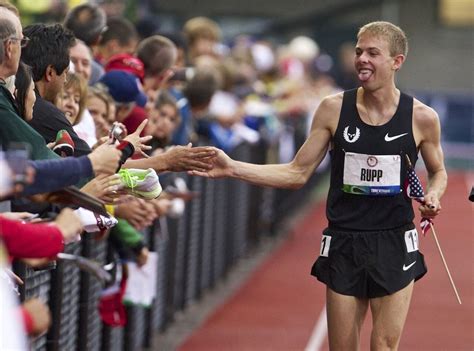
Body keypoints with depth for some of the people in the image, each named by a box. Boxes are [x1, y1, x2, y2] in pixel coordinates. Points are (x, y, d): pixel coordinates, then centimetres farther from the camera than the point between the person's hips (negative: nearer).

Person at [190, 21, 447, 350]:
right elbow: (297, 173, 2)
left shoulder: (422, 117, -4)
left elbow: (438, 171, 14)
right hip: (344, 245, 1)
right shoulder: (334, 109, -2)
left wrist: (434, 196, -9)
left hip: (394, 246, -1)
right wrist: (232, 169, -7)